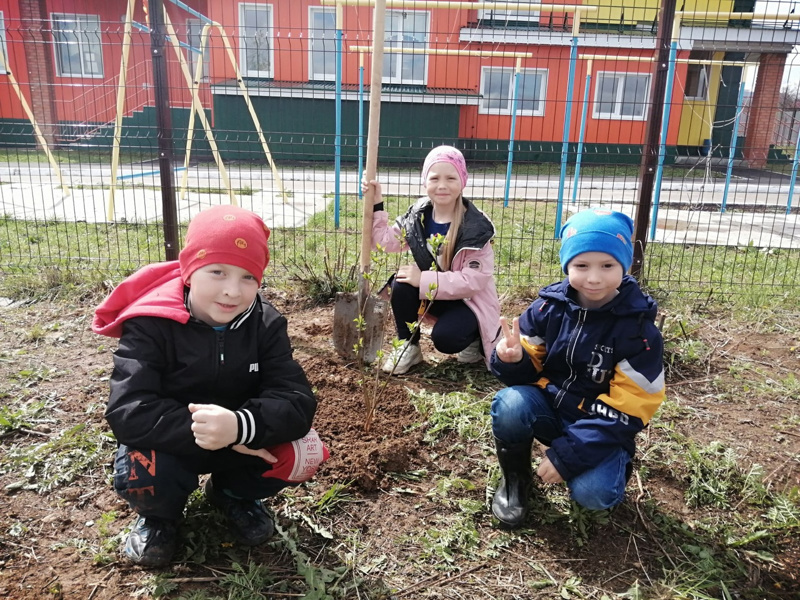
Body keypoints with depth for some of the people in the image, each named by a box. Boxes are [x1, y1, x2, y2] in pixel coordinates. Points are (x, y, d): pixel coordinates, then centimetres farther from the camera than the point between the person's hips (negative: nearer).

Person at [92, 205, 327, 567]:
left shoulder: (265, 324, -14)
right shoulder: (150, 325, -21)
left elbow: (296, 401, -25)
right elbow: (128, 412, -30)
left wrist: (240, 425, -44)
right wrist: (197, 428, -41)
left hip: (244, 440, 2)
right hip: (170, 442, -2)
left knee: (303, 452, -23)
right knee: (140, 475, -34)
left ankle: (232, 493, 11)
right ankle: (160, 513, 7)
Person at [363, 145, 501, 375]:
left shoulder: (475, 228, -22)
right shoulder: (417, 215, -5)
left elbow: (474, 280, -27)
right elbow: (385, 241, -1)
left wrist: (424, 280, -30)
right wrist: (376, 205, -11)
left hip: (468, 300, -5)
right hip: (431, 293, 5)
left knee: (444, 338, -30)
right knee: (401, 284, -22)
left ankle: (474, 337, 6)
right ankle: (409, 347, -2)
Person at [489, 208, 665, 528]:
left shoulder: (639, 329, -16)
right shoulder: (549, 307, -8)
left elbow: (626, 409, -17)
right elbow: (530, 371, 0)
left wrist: (567, 455, -23)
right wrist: (512, 360, -27)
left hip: (604, 429, -2)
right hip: (547, 406, 2)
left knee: (592, 492, -27)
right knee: (510, 404, -29)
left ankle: (611, 463, 11)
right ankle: (515, 478, 0)